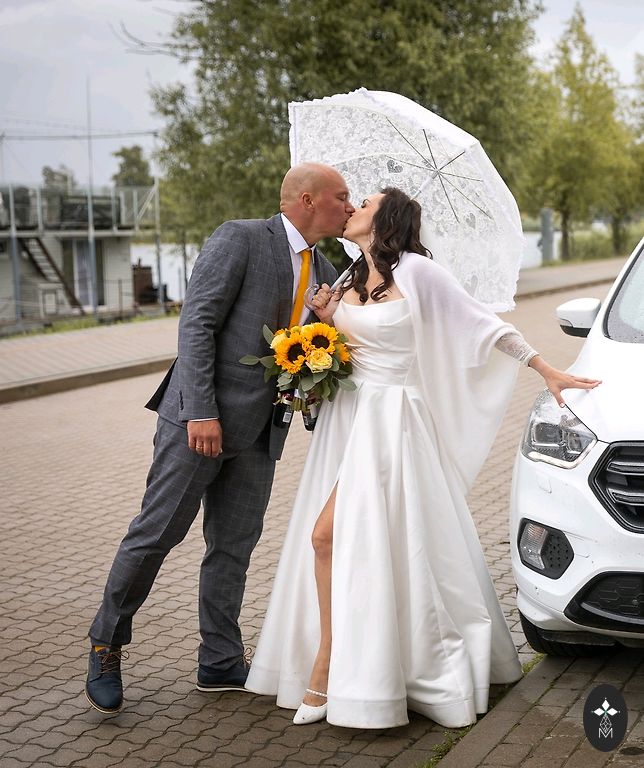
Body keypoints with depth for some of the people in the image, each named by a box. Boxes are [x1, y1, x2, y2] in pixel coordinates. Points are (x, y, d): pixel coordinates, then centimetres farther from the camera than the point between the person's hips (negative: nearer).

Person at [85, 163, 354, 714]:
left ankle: (221, 662, 21)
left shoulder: (324, 273, 14)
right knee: (156, 533, -1)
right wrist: (201, 412, -20)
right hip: (200, 419, -6)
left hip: (260, 432, 7)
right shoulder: (239, 239, -7)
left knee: (234, 547, 11)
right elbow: (197, 323, -13)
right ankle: (107, 643, 17)